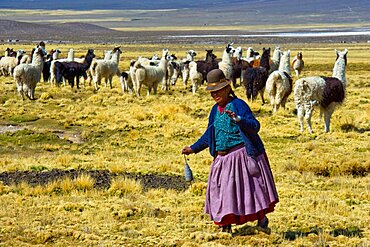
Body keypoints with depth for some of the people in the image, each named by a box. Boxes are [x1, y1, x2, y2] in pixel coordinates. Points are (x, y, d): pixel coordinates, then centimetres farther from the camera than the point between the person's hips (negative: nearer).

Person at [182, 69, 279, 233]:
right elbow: (210, 135, 24)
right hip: (222, 157, 7)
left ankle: (261, 217, 17)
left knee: (249, 187, -1)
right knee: (221, 190, 7)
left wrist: (238, 119, -35)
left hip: (241, 155, -7)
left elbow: (255, 126, -19)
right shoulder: (215, 110, 12)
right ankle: (226, 225, 16)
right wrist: (194, 148, 26)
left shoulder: (238, 105, -9)